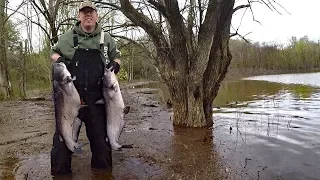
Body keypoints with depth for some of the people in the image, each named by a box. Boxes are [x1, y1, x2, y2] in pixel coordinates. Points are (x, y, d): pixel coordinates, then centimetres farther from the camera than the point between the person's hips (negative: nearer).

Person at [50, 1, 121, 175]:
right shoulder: (68, 37, 9)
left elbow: (116, 56, 20)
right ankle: (60, 172, 22)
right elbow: (53, 52, 19)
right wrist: (59, 59, -4)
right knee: (63, 138, 3)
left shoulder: (106, 38, 11)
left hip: (97, 98, 1)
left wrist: (115, 64, -3)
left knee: (100, 138, 10)